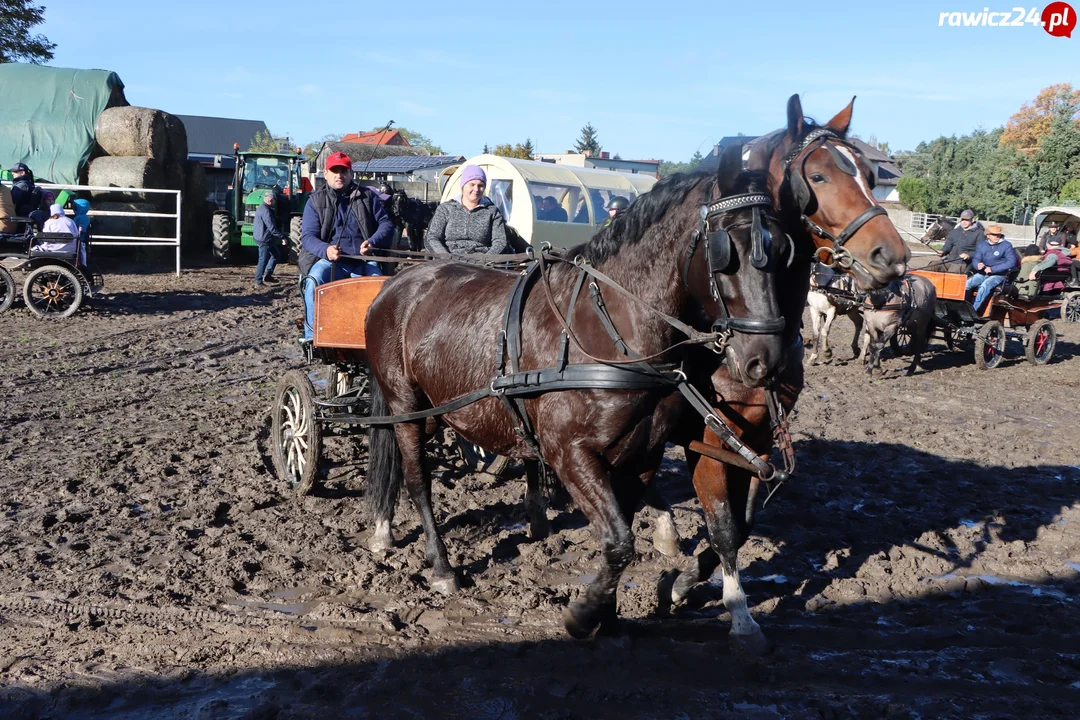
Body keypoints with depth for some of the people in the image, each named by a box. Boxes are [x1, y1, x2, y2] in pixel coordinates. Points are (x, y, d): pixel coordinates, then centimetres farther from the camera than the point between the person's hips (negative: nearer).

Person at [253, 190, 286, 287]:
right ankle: (258, 282, 1)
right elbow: (272, 227, -24)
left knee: (276, 254, 20)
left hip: (261, 238, 11)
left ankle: (267, 275, 20)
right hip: (264, 239, -11)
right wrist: (282, 237, -19)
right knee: (263, 260, -4)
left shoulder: (261, 208, 13)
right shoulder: (266, 211, -21)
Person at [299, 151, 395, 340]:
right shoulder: (316, 200, 11)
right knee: (313, 281, -32)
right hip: (329, 261, -1)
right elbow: (308, 236, 1)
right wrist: (326, 250, -22)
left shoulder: (367, 197, 16)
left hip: (364, 261, 1)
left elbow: (386, 224, 11)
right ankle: (311, 336, -24)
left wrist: (373, 242, -12)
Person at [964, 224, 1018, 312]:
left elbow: (1012, 262, -11)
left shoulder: (1006, 245, -2)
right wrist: (978, 265, -18)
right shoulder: (982, 245, 12)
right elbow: (975, 259, 9)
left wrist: (992, 269, -18)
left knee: (985, 286, -33)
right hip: (983, 274, 5)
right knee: (966, 283, -21)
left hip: (999, 275, -4)